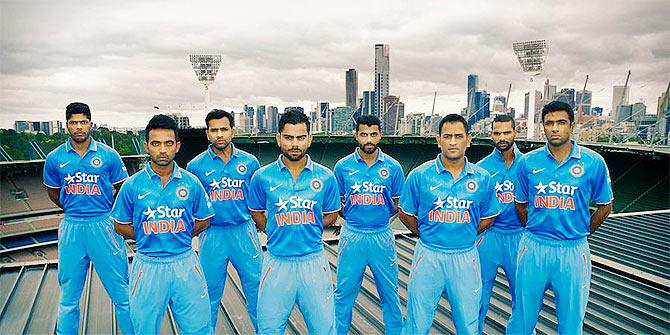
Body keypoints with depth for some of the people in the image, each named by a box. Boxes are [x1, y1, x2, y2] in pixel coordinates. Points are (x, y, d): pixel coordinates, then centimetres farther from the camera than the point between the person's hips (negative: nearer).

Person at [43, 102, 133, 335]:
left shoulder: (109, 155, -3)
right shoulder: (55, 158, 3)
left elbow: (122, 190, 7)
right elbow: (53, 193, 18)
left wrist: (106, 212, 6)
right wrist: (73, 210, 12)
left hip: (104, 227, -2)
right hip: (71, 228, 2)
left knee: (121, 293, 4)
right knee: (68, 295, 14)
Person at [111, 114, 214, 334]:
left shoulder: (191, 182, -3)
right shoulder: (132, 185, -4)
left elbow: (203, 221, 9)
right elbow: (120, 226, 7)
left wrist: (180, 237, 4)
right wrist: (146, 238, 2)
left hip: (185, 263, 1)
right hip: (148, 265, 0)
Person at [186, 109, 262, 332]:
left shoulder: (249, 162, 1)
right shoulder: (196, 166, -1)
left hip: (244, 231, 1)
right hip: (212, 234, 0)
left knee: (256, 285, 8)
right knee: (210, 291, 12)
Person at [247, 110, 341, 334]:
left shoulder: (325, 177, -2)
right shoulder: (262, 177, -3)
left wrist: (306, 230, 3)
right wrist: (277, 234, 6)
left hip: (314, 262, 0)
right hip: (277, 262, 0)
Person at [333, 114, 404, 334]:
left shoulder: (392, 167, -1)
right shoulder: (343, 166, -1)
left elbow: (398, 204, 8)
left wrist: (379, 216, -2)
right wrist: (353, 217, -2)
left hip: (382, 236, 0)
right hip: (352, 235, 0)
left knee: (390, 293, 11)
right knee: (344, 293, 9)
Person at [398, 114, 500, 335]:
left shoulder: (482, 178, -1)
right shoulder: (419, 175, -6)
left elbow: (488, 217, 12)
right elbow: (405, 214, 5)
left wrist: (464, 235, 8)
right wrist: (426, 235, 7)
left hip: (465, 258, 1)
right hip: (428, 256, -1)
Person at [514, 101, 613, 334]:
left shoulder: (593, 162, -5)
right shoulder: (528, 162, -1)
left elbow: (605, 206, 7)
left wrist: (581, 233, 8)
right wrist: (534, 230, 10)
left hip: (573, 251, -1)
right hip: (533, 247, 1)